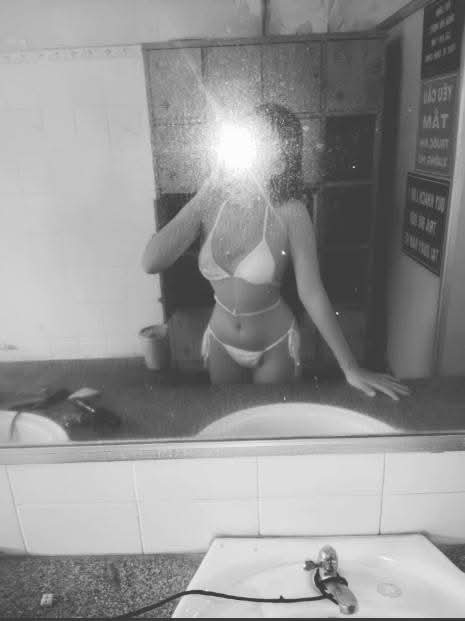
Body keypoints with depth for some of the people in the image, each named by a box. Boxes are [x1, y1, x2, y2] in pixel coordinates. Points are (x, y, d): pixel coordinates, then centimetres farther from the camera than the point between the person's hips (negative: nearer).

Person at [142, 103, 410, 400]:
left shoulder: (289, 213, -21)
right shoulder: (211, 203, -12)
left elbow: (312, 293, -17)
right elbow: (151, 262, -21)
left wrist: (351, 369, -16)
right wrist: (209, 187, -20)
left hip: (275, 347, -3)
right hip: (221, 345, 3)